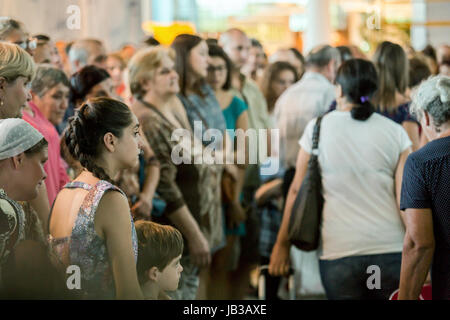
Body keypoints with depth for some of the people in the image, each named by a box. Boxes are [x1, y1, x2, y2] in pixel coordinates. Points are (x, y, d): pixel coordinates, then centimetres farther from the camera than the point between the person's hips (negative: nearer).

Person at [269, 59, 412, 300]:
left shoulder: (317, 128, 1)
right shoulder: (395, 133, 2)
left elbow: (296, 190, 3)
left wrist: (282, 244, 12)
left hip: (339, 251, 0)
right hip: (390, 251, 1)